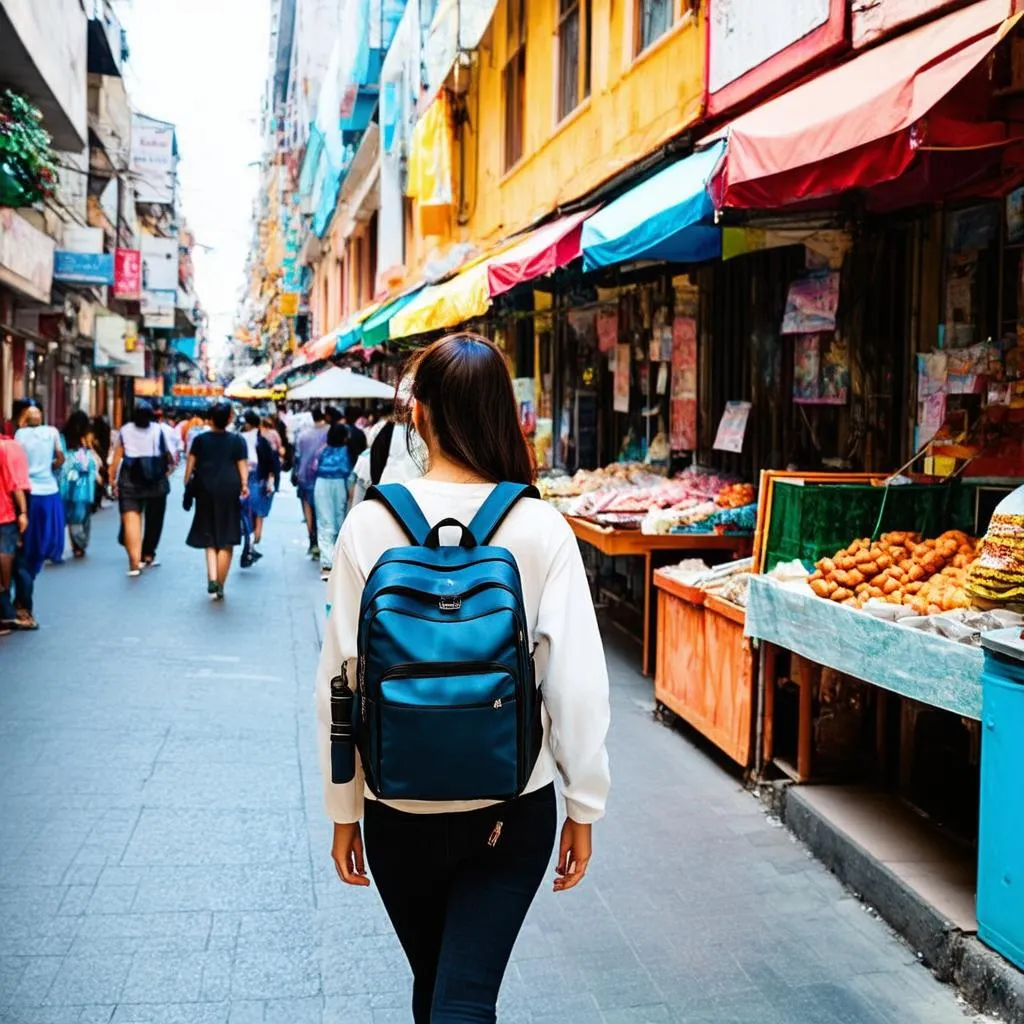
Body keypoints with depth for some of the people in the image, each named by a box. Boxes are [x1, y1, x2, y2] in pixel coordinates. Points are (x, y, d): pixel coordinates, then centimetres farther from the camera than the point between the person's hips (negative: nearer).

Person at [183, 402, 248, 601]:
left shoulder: (200, 440, 4)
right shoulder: (237, 441, 1)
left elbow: (190, 463, 2)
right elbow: (242, 465, -6)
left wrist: (187, 484, 9)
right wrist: (244, 485, -2)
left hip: (206, 491, 1)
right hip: (229, 491, -1)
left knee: (209, 540, 12)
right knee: (225, 543, 5)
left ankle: (212, 580, -7)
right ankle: (220, 587, 6)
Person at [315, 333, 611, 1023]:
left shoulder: (370, 524, -10)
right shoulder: (540, 528, -12)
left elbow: (341, 681, -6)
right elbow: (578, 683, -11)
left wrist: (344, 810, 6)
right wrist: (584, 809, 2)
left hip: (401, 809, 2)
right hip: (514, 808, -1)